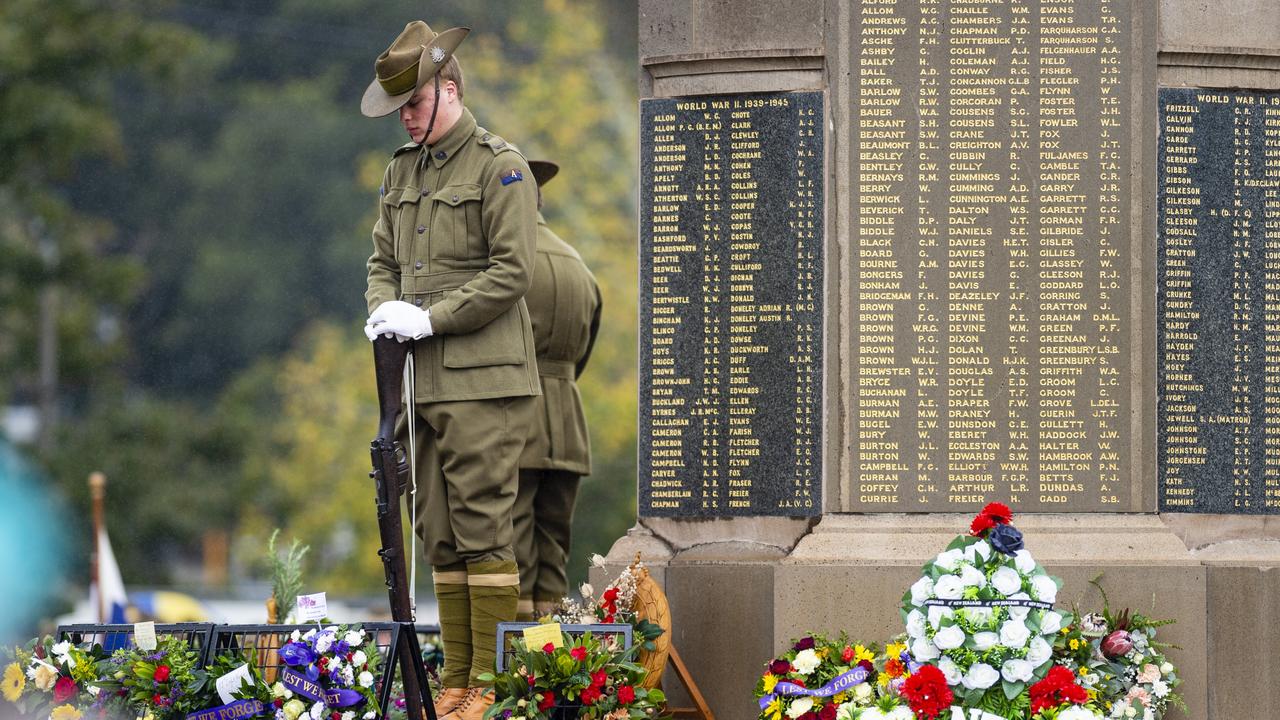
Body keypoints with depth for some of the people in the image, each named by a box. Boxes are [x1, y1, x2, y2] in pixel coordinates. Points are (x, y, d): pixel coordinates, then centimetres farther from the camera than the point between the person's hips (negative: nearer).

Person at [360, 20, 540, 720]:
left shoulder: (499, 166, -5)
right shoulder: (402, 170, 17)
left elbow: (511, 272, -11)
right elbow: (383, 260, 21)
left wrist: (431, 318, -15)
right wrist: (382, 311, 0)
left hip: (482, 378, -7)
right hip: (422, 378, 7)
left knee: (482, 526, -9)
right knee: (439, 532, 7)